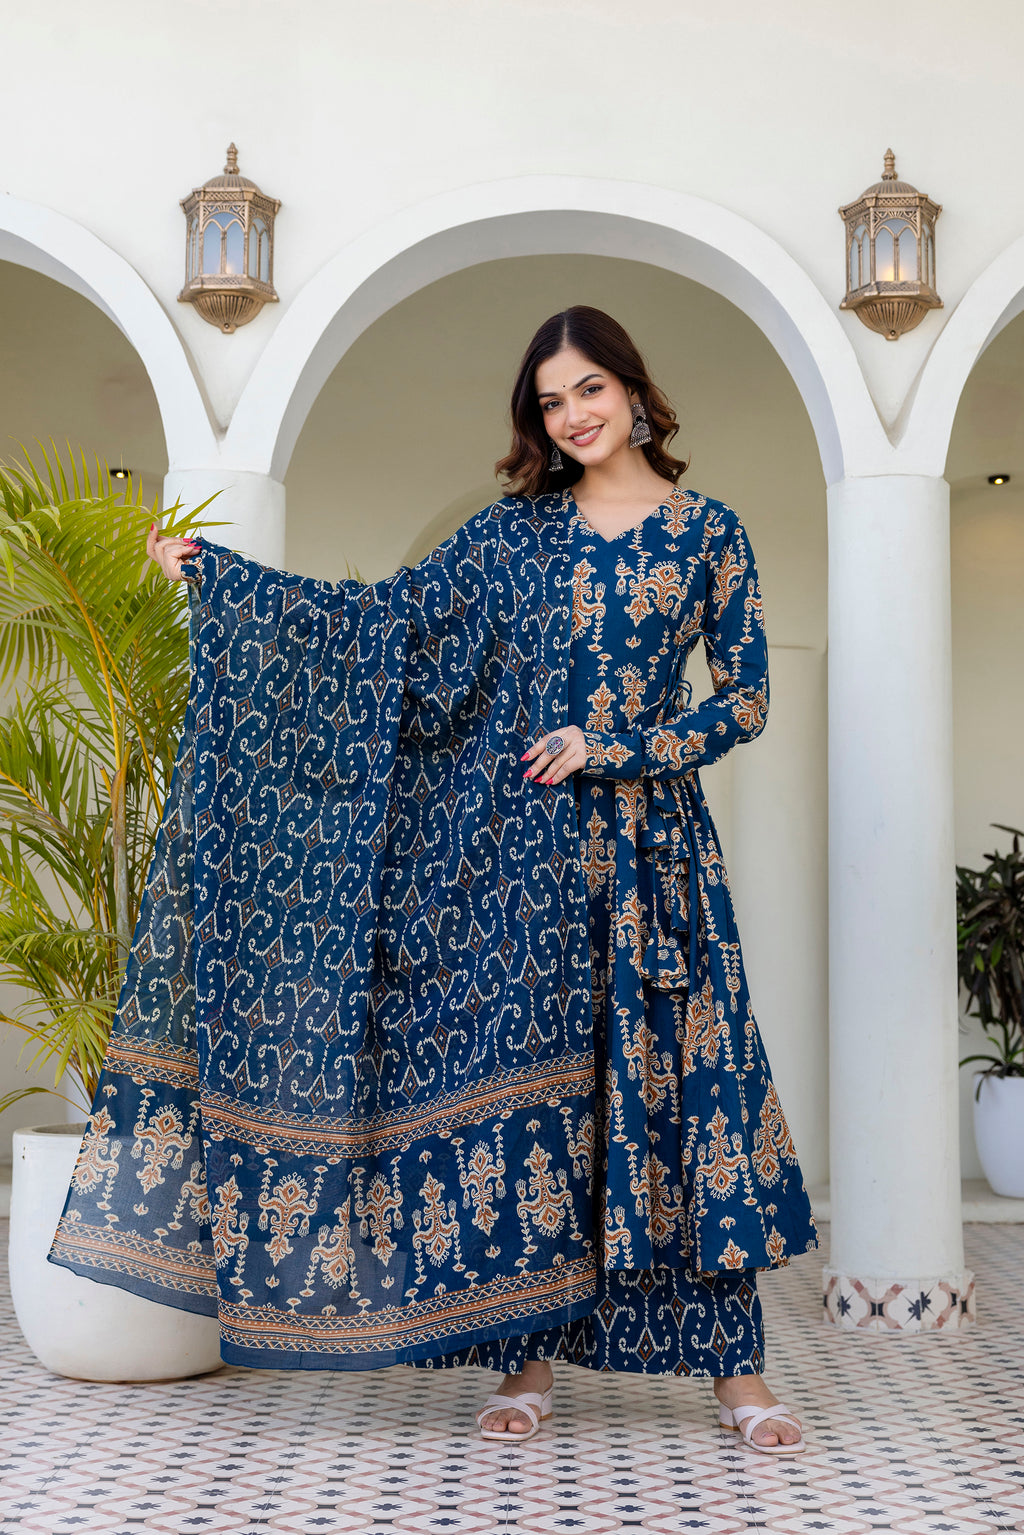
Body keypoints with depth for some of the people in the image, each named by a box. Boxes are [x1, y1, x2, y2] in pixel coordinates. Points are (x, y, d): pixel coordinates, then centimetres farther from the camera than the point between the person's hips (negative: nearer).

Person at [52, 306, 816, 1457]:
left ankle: (735, 1370, 5)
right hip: (526, 840, 2)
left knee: (681, 1079, -4)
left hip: (649, 839, -1)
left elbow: (747, 697, 2)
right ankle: (529, 1360, 11)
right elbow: (391, 617, 6)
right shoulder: (514, 529, 10)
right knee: (526, 1076, 1)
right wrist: (218, 577, 4)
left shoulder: (705, 530, 5)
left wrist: (614, 746, -9)